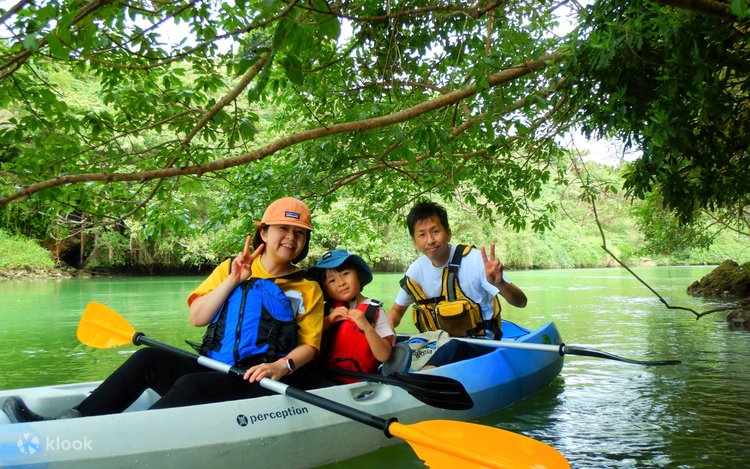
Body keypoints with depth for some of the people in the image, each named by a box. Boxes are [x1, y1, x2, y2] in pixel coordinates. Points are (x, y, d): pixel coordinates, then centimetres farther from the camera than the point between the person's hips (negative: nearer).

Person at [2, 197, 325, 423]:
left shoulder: (307, 289, 4)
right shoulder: (229, 269, 12)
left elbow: (309, 345, 1)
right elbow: (196, 318, 4)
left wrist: (282, 366, -19)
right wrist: (233, 280, -7)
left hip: (257, 381, -4)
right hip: (213, 370, 5)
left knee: (191, 386, -31)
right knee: (148, 359, -17)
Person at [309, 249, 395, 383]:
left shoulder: (374, 311, -1)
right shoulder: (327, 309, 10)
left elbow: (383, 356, -7)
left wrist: (367, 327, -18)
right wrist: (328, 320, -6)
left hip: (359, 383, -3)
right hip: (325, 379, 4)